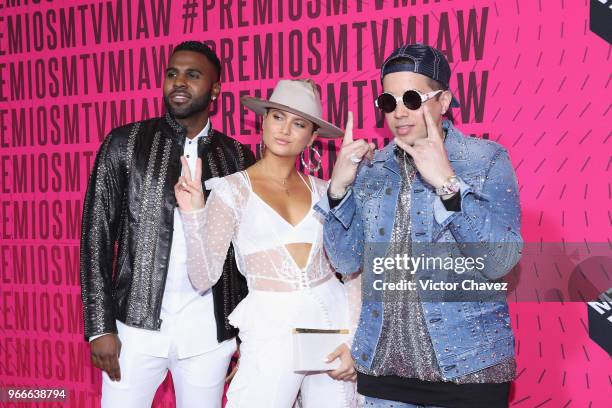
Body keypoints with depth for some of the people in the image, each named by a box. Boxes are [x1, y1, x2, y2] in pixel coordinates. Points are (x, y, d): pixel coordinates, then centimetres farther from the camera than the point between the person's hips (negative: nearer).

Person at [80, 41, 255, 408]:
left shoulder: (237, 156, 5)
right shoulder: (124, 144, 1)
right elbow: (96, 236, -1)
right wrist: (100, 327, -7)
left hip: (209, 331, 2)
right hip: (137, 325, -1)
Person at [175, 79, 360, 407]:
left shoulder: (322, 191, 6)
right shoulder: (231, 189, -2)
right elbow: (204, 279, -7)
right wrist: (193, 215, -19)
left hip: (334, 319, 3)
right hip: (271, 328, -3)